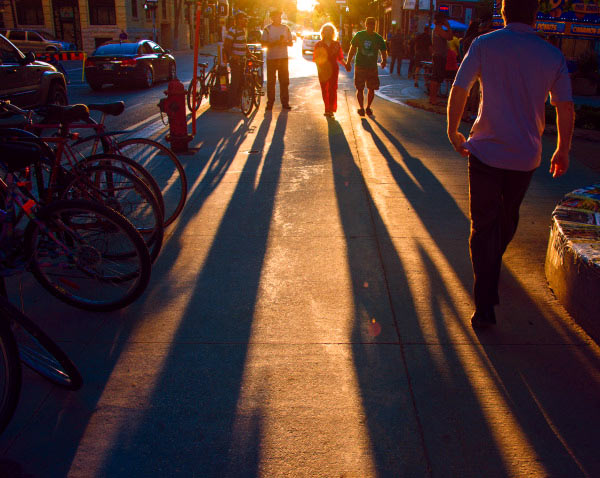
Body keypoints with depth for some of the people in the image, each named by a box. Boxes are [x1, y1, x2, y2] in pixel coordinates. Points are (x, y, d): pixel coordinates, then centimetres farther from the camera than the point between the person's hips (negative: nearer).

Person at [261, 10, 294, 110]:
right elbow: (263, 44, -4)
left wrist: (284, 42, -10)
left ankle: (285, 103, 9)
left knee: (284, 81, 3)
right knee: (271, 81, -1)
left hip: (283, 57, 3)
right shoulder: (267, 29, 1)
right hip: (271, 58, -3)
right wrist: (275, 43, -16)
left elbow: (291, 43, 12)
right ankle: (270, 103, 5)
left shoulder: (286, 28, 11)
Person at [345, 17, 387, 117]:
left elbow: (383, 52, 8)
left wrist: (384, 61, -4)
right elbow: (352, 49, 5)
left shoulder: (378, 38, 2)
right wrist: (348, 63, 2)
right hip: (360, 66, -1)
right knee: (360, 89, -2)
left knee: (371, 89, 4)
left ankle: (368, 107, 20)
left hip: (372, 67, 1)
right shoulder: (359, 35, -1)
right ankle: (361, 108, 9)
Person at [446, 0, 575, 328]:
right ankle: (493, 262, 50)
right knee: (508, 218, 24)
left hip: (486, 151, -2)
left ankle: (485, 307, -4)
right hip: (526, 155, 3)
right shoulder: (553, 56, 1)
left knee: (483, 226, 1)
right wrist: (562, 150, 14)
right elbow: (565, 108, 2)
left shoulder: (484, 45, -5)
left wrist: (453, 132, 6)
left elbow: (458, 89, -8)